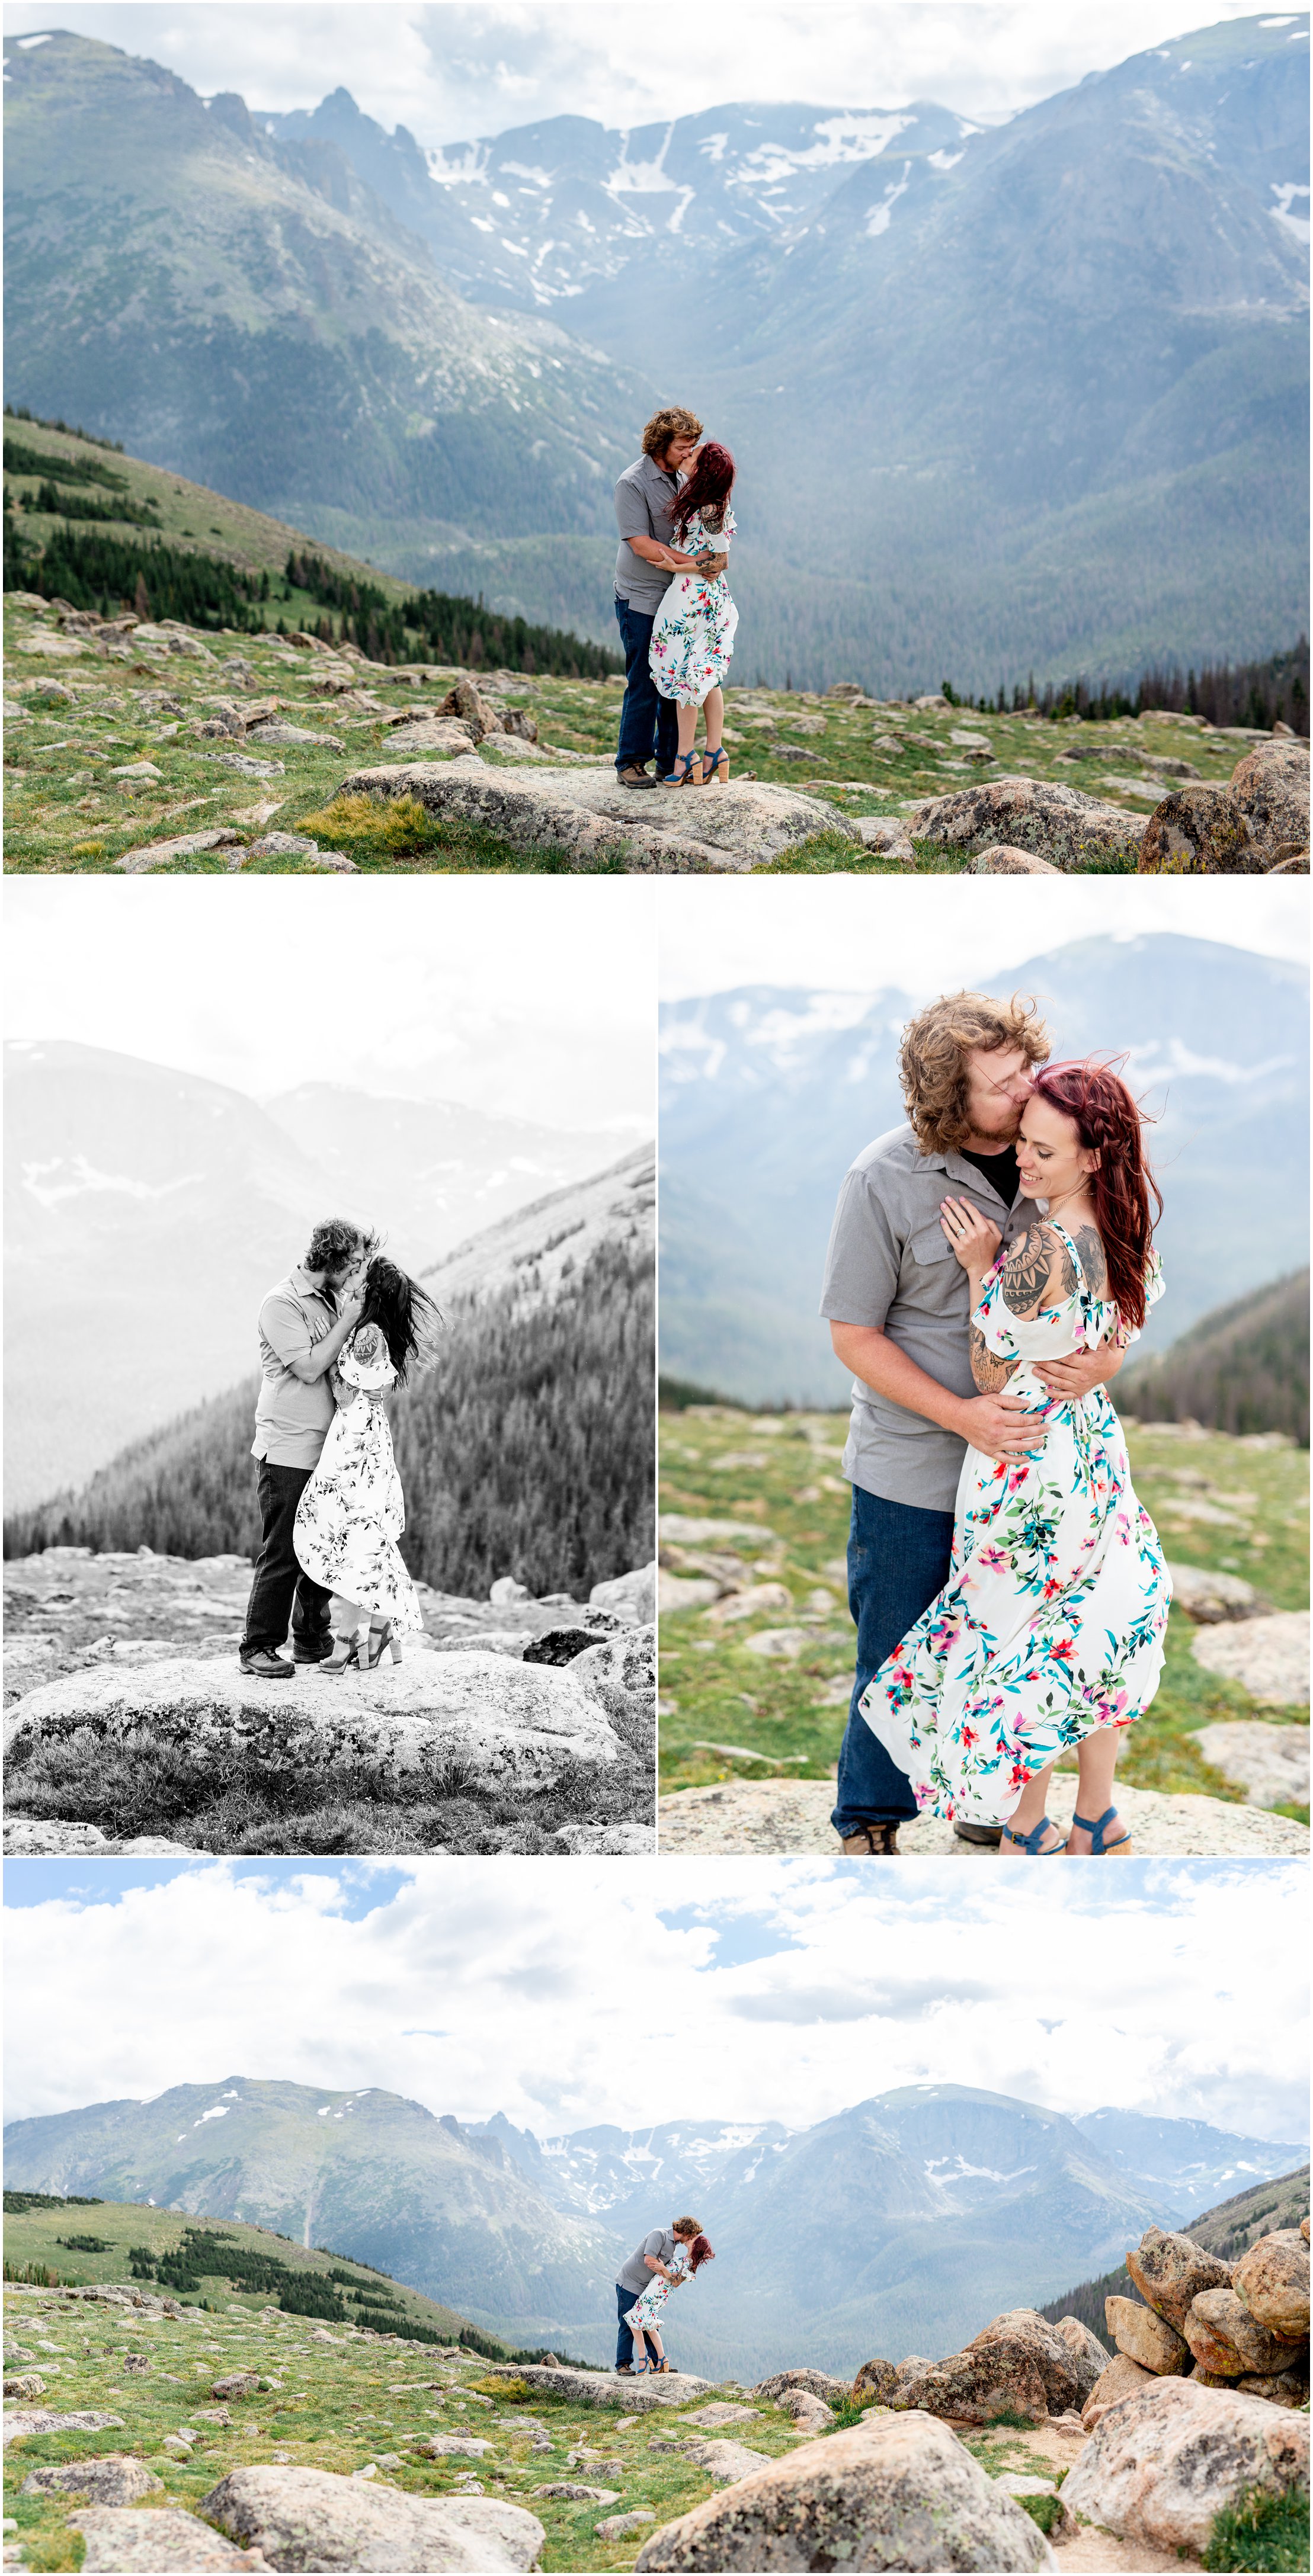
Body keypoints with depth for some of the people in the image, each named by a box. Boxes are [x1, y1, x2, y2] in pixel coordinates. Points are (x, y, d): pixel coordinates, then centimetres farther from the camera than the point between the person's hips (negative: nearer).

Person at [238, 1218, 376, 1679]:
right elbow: (310, 1368, -19)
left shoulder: (332, 1299, 12)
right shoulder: (281, 1304, -12)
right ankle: (257, 1647, 3)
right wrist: (348, 1320, -14)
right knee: (281, 1553, -5)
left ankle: (312, 1642, 23)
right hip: (287, 1452, -8)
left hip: (327, 1450, 8)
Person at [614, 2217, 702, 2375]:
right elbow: (649, 2260, -27)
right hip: (629, 2283, -9)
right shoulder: (659, 2234, -17)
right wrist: (669, 2275, -19)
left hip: (646, 2288, 9)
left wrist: (661, 2266, -20)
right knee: (628, 2325, -6)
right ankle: (623, 2365, -1)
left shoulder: (675, 2246, 12)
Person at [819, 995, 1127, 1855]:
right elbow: (854, 1334, -10)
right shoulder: (886, 1179, -16)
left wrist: (1106, 1360, -18)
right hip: (914, 1469, -3)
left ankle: (989, 1802, 39)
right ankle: (871, 1819, 32)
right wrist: (963, 1416, -20)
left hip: (1031, 1455, 3)